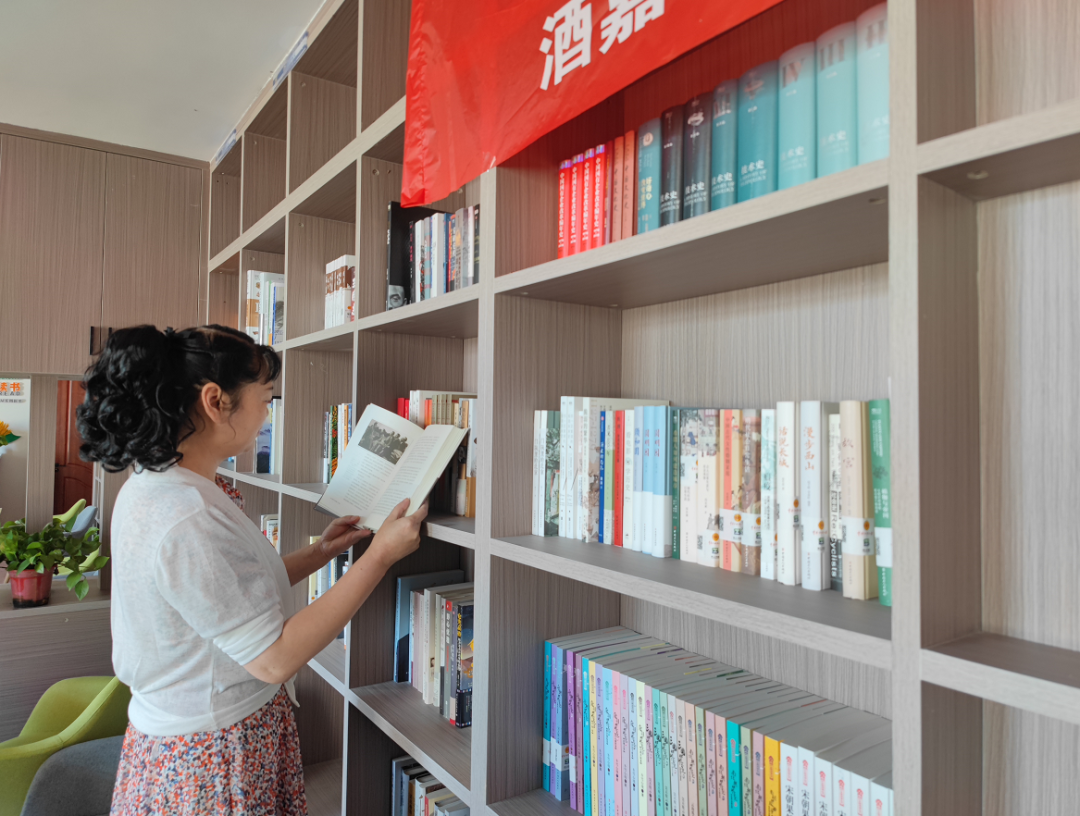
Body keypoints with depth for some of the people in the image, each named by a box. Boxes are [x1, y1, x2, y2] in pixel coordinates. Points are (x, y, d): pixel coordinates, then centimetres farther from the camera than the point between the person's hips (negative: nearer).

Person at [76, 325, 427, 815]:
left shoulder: (151, 486, 2)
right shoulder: (188, 518, -29)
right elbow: (275, 658, -26)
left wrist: (318, 553, 5)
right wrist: (380, 556, -24)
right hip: (210, 761, -9)